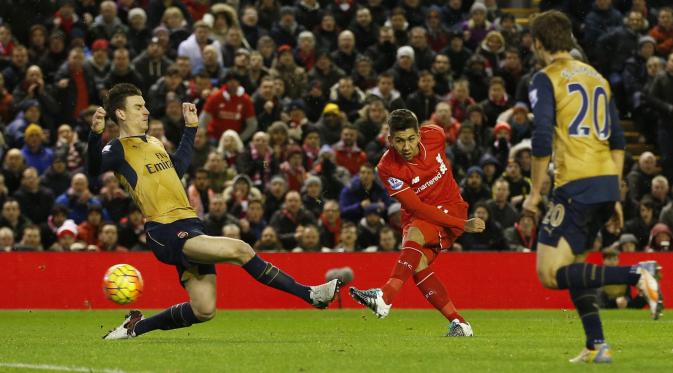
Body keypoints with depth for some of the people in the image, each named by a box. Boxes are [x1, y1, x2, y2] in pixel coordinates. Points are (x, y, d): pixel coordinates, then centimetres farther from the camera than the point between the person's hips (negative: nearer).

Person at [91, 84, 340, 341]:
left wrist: (190, 127, 43)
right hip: (165, 232, -9)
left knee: (203, 311, 3)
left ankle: (136, 326, 20)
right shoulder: (119, 149, -3)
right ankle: (310, 295, -19)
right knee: (239, 250, -22)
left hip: (189, 228, 9)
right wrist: (96, 135, -40)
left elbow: (178, 166, 40)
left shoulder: (153, 143, 24)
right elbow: (95, 168, -23)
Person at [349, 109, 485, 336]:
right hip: (417, 216, 2)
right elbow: (417, 208, -24)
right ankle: (459, 323, -10)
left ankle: (385, 299, -45)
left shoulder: (434, 136, -15)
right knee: (418, 265, -19)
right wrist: (462, 224, -28)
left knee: (414, 235, -30)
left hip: (449, 208, -2)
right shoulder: (388, 168, -21)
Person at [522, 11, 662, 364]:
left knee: (550, 273, -9)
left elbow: (542, 140, -14)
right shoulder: (596, 77, 19)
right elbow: (617, 140, 19)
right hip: (607, 182, 8)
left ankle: (635, 276, -23)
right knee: (571, 263, 19)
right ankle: (596, 346, 11)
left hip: (576, 185, -8)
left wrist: (535, 192, -6)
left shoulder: (546, 80, -3)